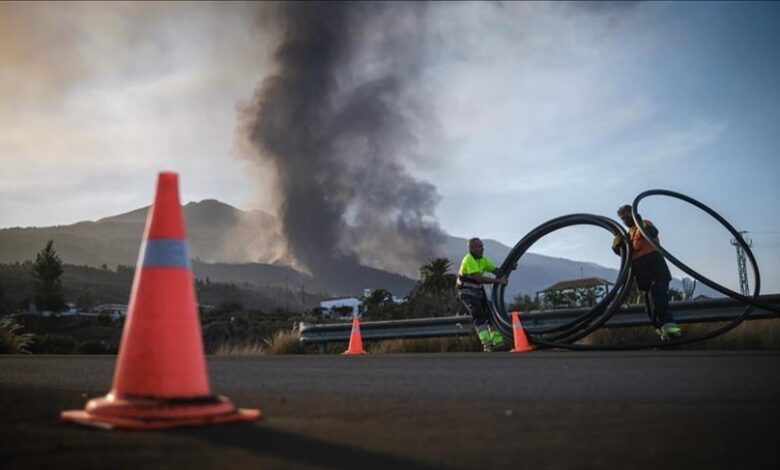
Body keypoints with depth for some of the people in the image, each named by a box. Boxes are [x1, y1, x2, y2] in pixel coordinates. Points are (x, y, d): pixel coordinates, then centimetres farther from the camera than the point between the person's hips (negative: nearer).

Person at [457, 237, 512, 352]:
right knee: (479, 316, -19)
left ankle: (498, 342, 4)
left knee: (490, 313, 1)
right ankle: (487, 344, -21)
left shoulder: (483, 259, 5)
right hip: (467, 292, -8)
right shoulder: (469, 260, -22)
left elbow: (495, 270, 3)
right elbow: (479, 278, -30)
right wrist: (498, 281, -29)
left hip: (478, 291, 8)